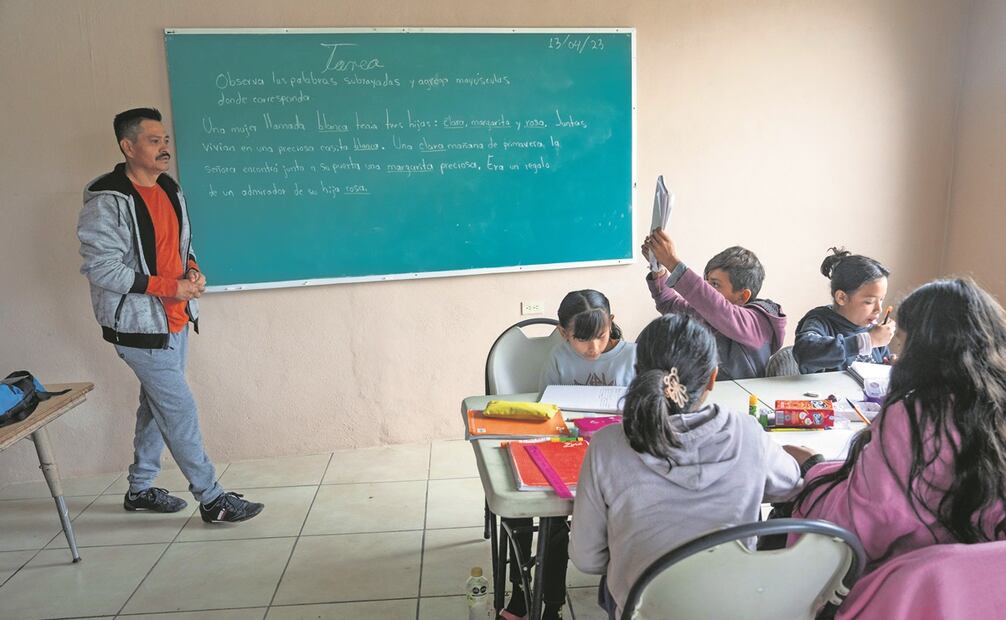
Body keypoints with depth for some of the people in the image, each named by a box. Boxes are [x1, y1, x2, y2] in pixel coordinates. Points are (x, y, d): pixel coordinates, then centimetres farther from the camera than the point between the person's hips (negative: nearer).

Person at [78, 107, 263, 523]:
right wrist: (170, 287, -21)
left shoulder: (169, 189, 9)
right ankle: (211, 500, 6)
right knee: (180, 409, -5)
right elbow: (101, 269, -19)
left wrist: (192, 270, -1)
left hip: (175, 319, 8)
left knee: (158, 404, 17)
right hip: (139, 325, -8)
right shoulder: (106, 201, -16)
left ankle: (140, 489, 33)